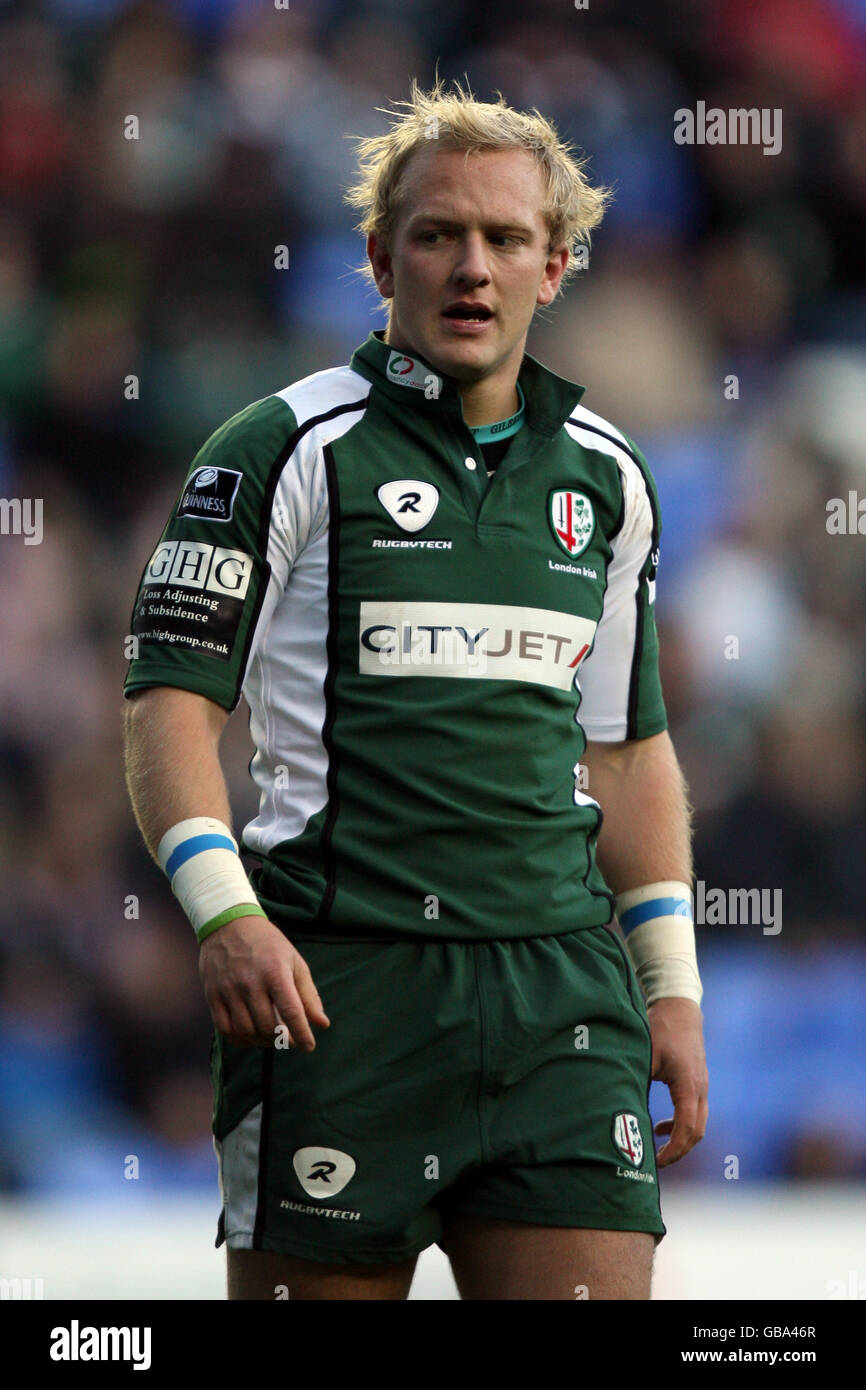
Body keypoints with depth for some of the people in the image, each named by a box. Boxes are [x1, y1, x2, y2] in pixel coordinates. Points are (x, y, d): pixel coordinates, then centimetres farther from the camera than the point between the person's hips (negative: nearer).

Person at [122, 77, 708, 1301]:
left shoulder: (606, 481, 15)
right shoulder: (288, 452, 0)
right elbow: (171, 702, -3)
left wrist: (671, 987, 16)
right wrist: (224, 914, -16)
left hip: (559, 982, 4)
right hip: (336, 972, -4)